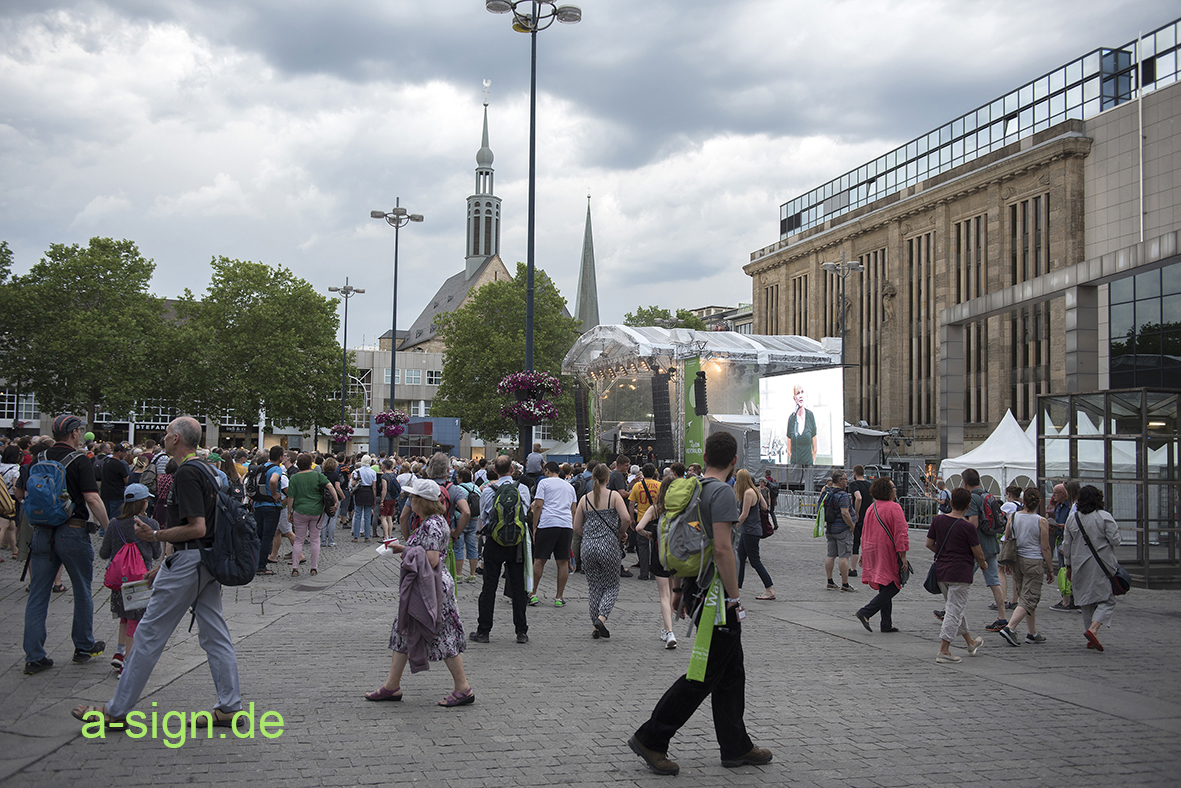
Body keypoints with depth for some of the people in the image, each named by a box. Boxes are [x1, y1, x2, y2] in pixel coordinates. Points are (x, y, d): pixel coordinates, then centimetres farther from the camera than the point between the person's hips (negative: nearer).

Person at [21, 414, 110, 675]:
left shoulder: (38, 459, 7)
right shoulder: (79, 460, -9)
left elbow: (24, 493, 12)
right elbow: (92, 499, -16)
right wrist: (108, 529, -10)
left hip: (42, 533, 5)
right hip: (73, 532, -4)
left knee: (37, 595, 6)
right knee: (82, 592, 12)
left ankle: (34, 657, 5)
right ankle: (84, 647, 23)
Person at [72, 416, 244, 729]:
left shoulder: (186, 473, -16)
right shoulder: (205, 470, 15)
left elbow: (196, 528, -23)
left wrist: (154, 536, -15)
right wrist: (163, 565, 23)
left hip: (188, 562, -10)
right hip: (208, 562, 10)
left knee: (150, 633, -1)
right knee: (215, 635, 9)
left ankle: (116, 710, 7)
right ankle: (229, 709, 10)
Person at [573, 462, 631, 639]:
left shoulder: (585, 499, 5)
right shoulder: (614, 496, -4)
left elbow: (576, 527, 7)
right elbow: (626, 518, -15)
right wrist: (621, 533, 3)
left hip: (588, 547, 3)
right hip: (609, 547, -3)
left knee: (594, 587, 12)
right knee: (611, 586, 9)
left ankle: (596, 626, 12)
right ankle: (601, 618, -13)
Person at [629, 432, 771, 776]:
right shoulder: (723, 492, -16)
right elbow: (722, 548, -24)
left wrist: (679, 589, 23)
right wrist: (734, 597, -19)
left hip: (697, 589, 10)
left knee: (731, 673, 15)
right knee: (706, 675, -4)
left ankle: (736, 747, 21)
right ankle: (651, 739, 0)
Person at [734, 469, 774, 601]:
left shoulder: (748, 493, -19)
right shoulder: (755, 491, 9)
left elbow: (744, 515, -19)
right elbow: (764, 506, 12)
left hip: (751, 532, -10)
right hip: (746, 531, 10)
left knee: (755, 562, -6)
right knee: (740, 560, 14)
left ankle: (770, 590, -4)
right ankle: (737, 587, 21)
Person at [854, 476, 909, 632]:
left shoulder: (871, 508, 11)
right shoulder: (894, 508, -13)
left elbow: (865, 533, 17)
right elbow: (900, 533, -16)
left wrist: (864, 553, 24)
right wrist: (903, 556, -15)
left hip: (873, 553, 8)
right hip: (888, 553, -8)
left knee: (886, 589, 13)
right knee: (892, 587, -2)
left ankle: (887, 624, 13)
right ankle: (865, 612, -11)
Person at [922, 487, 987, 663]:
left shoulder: (938, 520, 1)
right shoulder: (967, 527, -15)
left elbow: (929, 544, 9)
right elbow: (978, 553, -8)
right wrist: (983, 564, 13)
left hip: (941, 571, 6)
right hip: (960, 573, -6)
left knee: (957, 608, 20)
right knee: (954, 611, -2)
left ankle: (970, 642, 36)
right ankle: (943, 651, -4)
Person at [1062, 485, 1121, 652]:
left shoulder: (1072, 518, 4)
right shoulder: (1105, 517, -9)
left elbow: (1066, 545, 8)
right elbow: (1115, 541, -11)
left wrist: (1069, 566, 18)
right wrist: (1115, 530, 11)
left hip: (1080, 566, 4)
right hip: (1102, 564, -4)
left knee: (1086, 602, 13)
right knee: (1107, 600, 0)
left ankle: (1092, 639, 16)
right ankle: (1093, 629, -20)